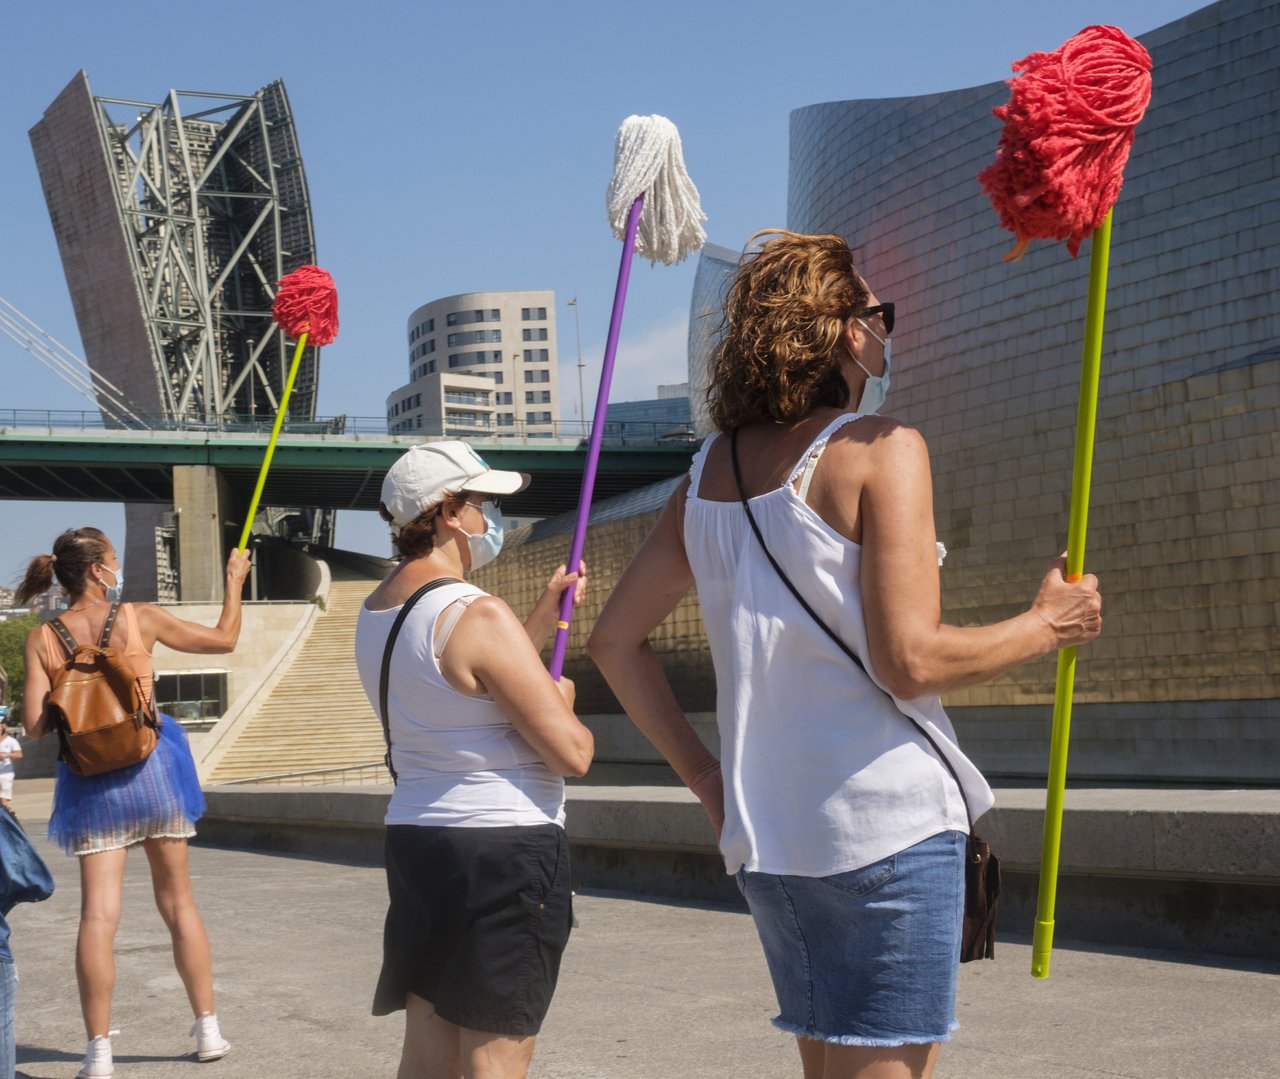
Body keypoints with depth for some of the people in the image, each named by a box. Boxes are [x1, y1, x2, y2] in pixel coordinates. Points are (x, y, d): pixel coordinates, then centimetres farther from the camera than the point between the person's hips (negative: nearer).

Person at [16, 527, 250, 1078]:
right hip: (150, 767, 0)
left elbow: (35, 725, -4)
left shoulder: (42, 639, -2)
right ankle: (208, 1029, 19)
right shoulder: (141, 618, -4)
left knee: (99, 914, -2)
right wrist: (234, 582, 21)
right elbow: (224, 639, 7)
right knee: (178, 903, 12)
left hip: (89, 779, 0)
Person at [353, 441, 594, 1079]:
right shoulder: (477, 615, -17)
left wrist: (545, 612, 24)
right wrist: (563, 699, 4)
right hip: (505, 852, -9)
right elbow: (572, 754, -17)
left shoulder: (375, 613, 11)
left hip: (414, 837, 9)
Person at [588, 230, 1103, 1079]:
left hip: (760, 831, 7)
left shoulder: (707, 475, 12)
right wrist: (1048, 625, -2)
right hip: (886, 819, -7)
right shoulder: (882, 449, -9)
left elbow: (615, 639, 15)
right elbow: (910, 660, -17)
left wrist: (702, 775, 16)